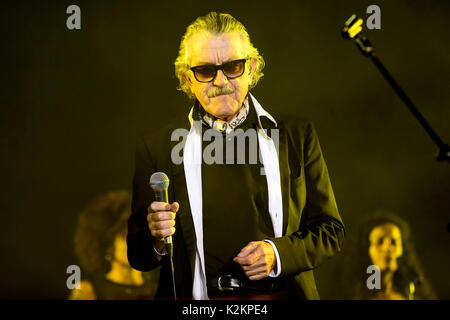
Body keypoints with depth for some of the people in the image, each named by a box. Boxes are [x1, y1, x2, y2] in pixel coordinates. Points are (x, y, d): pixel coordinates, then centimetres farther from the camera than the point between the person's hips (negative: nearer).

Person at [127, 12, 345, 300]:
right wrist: (156, 240, -12)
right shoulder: (156, 145, 7)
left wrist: (278, 253, -5)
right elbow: (138, 258, 10)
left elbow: (330, 231, 13)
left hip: (279, 295, 0)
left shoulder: (298, 136, 10)